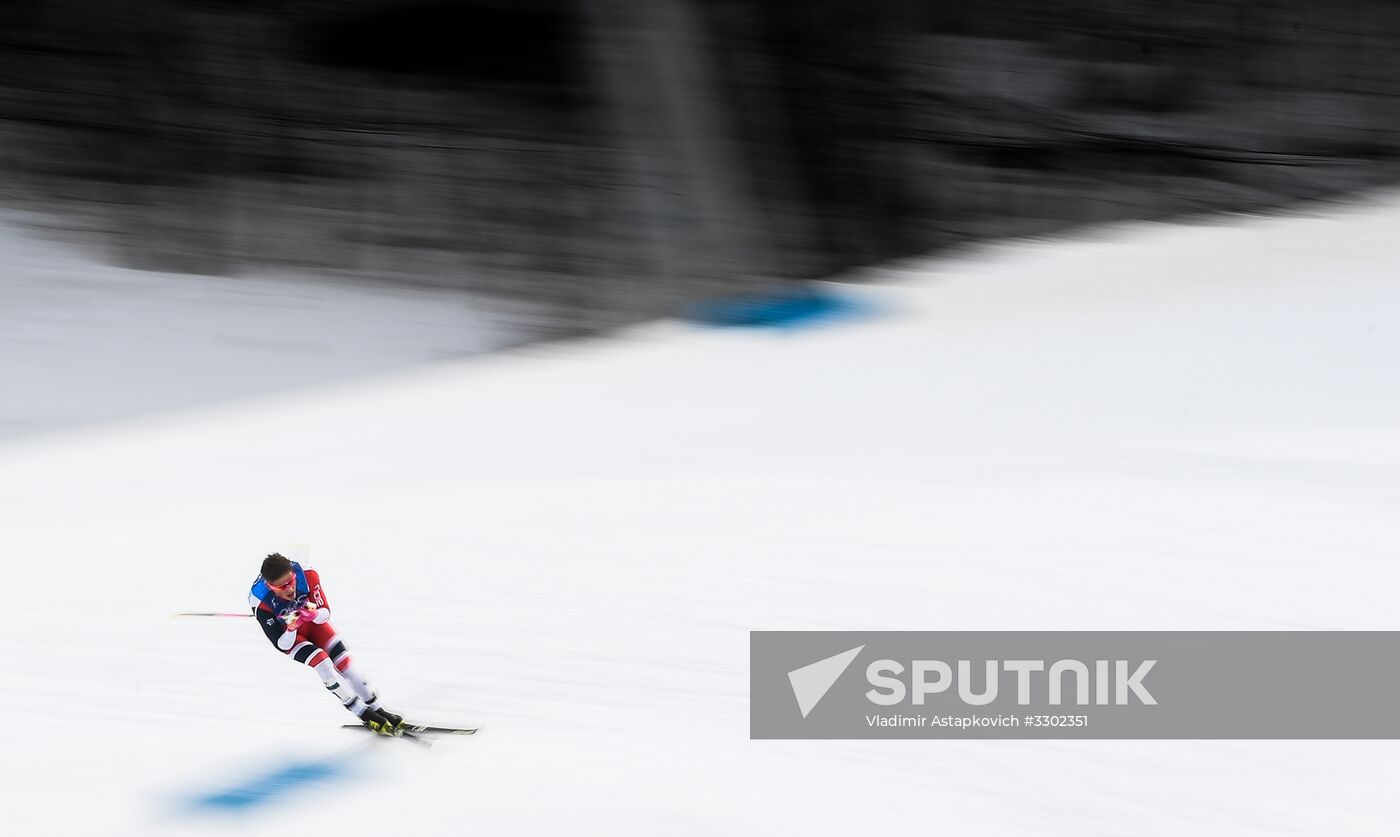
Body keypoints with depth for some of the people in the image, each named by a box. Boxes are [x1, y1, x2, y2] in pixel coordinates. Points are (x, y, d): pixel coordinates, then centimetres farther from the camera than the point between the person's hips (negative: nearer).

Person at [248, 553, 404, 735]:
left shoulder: (307, 575, -33)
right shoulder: (260, 602, -37)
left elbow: (325, 613, -21)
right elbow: (282, 645, -29)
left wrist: (315, 614, -44)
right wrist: (291, 628, -49)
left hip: (312, 622, 3)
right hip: (287, 635, -3)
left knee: (343, 660, -8)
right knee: (321, 662, -22)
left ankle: (377, 709, 4)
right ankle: (364, 714, -14)